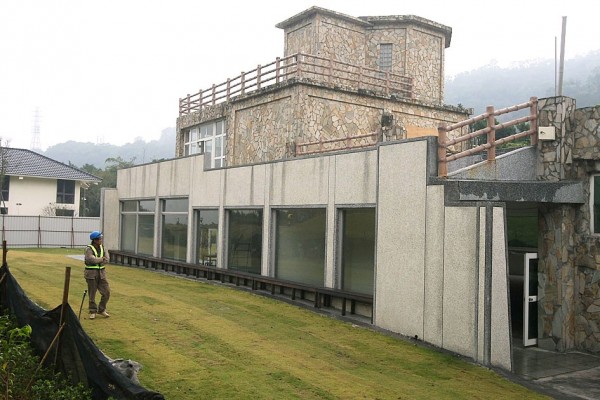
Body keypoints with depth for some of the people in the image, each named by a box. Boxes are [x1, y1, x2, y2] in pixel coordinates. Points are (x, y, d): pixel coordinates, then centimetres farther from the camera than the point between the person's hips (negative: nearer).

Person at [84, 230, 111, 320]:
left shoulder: (102, 247, 7)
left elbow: (106, 259, -4)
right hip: (91, 274, -5)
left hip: (101, 273, 5)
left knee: (106, 292, 2)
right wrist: (101, 259, -9)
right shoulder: (89, 248, -10)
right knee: (92, 294, 4)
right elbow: (92, 259, -24)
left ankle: (101, 310, 17)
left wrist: (97, 261, -15)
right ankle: (93, 312, 17)